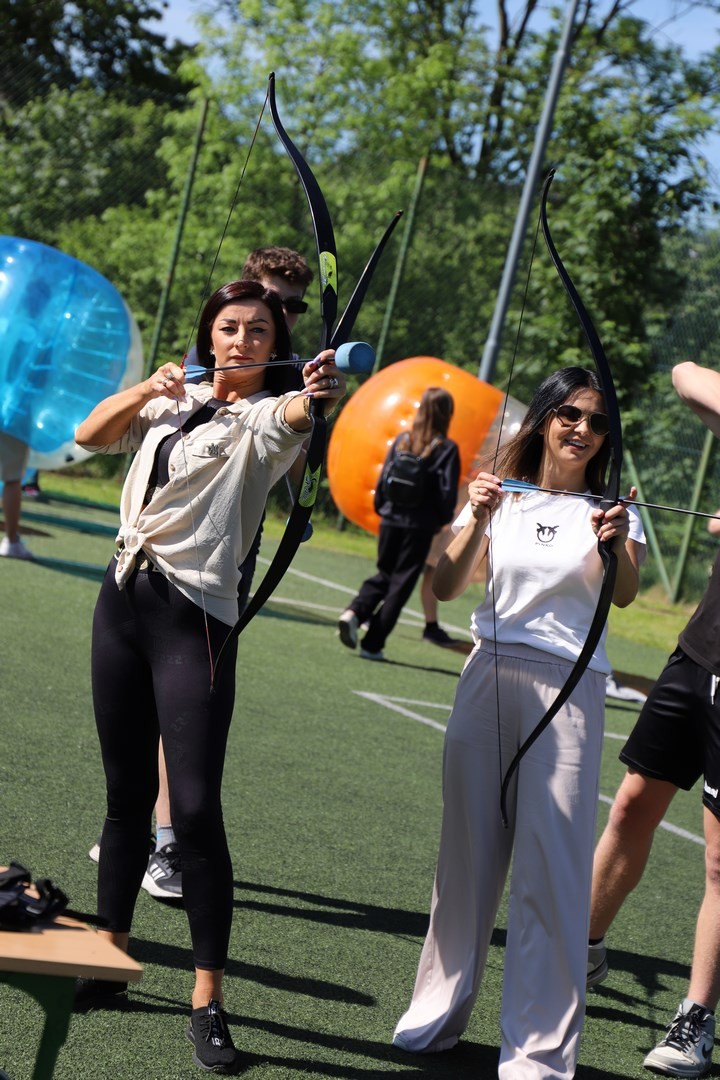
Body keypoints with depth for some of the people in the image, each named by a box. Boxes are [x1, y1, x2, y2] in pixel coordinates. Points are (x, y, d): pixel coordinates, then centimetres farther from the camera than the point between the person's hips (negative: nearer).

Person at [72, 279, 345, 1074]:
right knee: (127, 792, 13)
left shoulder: (265, 416, -3)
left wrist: (319, 393, -50)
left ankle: (208, 999, -4)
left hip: (195, 615, -5)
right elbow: (90, 436, 10)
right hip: (123, 597, 6)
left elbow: (295, 413, -26)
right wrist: (145, 389, -6)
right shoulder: (172, 399, 14)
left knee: (195, 807, -11)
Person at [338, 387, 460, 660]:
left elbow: (383, 479, 4)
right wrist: (442, 520, 6)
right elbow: (448, 493, -9)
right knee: (400, 583, 4)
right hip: (420, 527, -3)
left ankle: (354, 613, -7)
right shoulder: (447, 449, -7)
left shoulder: (402, 440, 3)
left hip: (391, 521, 4)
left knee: (383, 575, 20)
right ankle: (372, 644, 2)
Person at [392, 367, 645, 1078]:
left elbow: (625, 594, -14)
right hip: (488, 677, 2)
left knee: (553, 865, -7)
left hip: (567, 691, -2)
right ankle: (441, 1009, 24)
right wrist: (478, 522, -18)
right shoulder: (501, 495, 8)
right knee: (468, 851, 9)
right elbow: (446, 587, -2)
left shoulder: (610, 508, 4)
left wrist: (618, 546, -34)